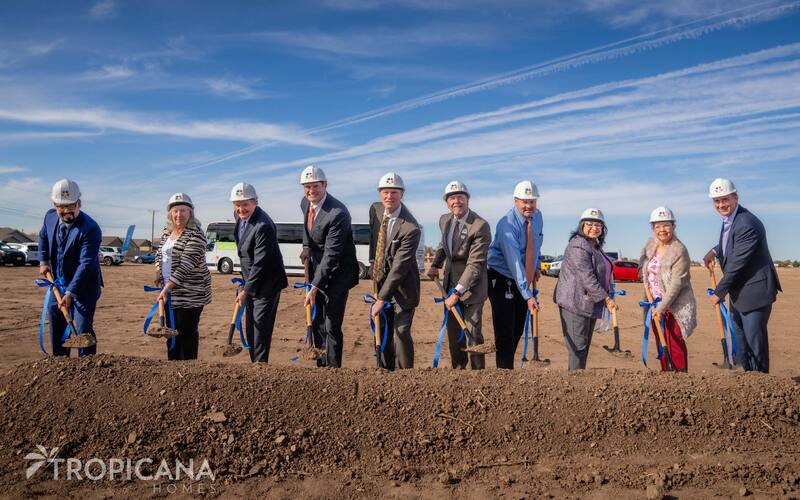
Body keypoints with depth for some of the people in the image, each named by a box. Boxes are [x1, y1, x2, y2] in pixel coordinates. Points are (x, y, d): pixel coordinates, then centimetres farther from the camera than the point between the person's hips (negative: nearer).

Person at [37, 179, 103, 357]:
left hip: (83, 285, -7)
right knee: (56, 327, 16)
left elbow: (86, 264, -27)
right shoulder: (50, 217, -4)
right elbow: (43, 237, 20)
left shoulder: (90, 228, -26)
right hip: (59, 282, 7)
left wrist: (71, 292, -29)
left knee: (83, 329, -10)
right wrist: (43, 261, 8)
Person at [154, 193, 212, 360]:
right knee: (171, 330, 15)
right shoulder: (167, 230, 8)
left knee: (187, 332, 0)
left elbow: (185, 266, -23)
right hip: (170, 292, 8)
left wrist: (167, 287, -25)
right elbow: (160, 252, 22)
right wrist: (158, 273, 6)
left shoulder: (195, 235, -18)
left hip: (190, 293, -8)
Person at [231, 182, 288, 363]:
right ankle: (254, 362, 27)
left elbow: (260, 263, -25)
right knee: (250, 329, 15)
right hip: (251, 281, 9)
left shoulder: (263, 226, -25)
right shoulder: (240, 216, 4)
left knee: (261, 327, -6)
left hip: (266, 284, -9)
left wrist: (246, 290, -20)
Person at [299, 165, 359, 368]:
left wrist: (314, 288, -26)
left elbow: (331, 255, -27)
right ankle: (321, 364, 29)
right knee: (317, 322, 15)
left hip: (336, 274, -8)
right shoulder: (305, 203, -1)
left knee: (332, 326, -6)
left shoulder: (337, 213, -27)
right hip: (317, 268, 8)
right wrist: (306, 247, 7)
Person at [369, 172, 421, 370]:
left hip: (402, 285, -6)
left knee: (401, 333, -7)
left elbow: (400, 267, -24)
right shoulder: (375, 209, -3)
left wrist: (382, 298, -22)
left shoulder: (411, 228, -24)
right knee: (382, 332, 12)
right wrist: (373, 267, 11)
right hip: (381, 279, 6)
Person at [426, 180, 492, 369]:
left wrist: (457, 293, -27)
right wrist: (436, 265, 8)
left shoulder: (480, 226, -20)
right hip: (450, 282, 7)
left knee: (473, 332, -3)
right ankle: (458, 368, 30)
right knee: (453, 331, 14)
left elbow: (475, 264, -24)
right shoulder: (444, 220, 2)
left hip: (471, 285, -6)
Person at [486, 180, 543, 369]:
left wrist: (536, 266, 13)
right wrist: (528, 296, -36)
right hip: (501, 279, -7)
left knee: (518, 331, 11)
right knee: (505, 333, -10)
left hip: (523, 279, 7)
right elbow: (514, 263, -31)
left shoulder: (537, 216, 0)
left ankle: (508, 365, 24)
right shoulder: (507, 225, -24)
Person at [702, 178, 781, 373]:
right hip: (738, 294, 10)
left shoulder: (747, 224, -24)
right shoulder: (728, 220, 6)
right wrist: (714, 251, 7)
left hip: (754, 292, -10)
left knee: (754, 339, -3)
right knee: (739, 341, 19)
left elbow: (737, 263, -23)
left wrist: (719, 292, -15)